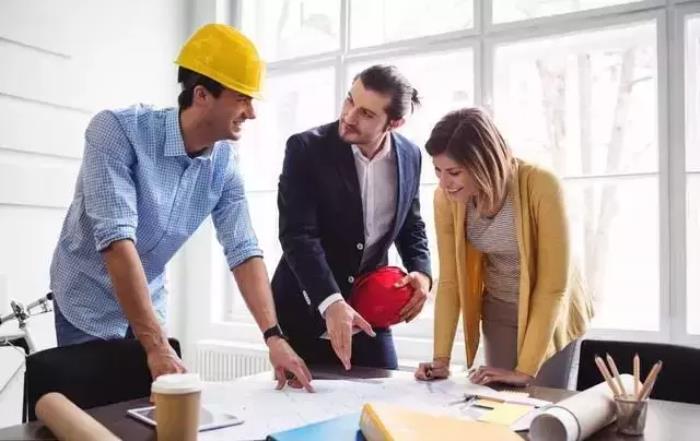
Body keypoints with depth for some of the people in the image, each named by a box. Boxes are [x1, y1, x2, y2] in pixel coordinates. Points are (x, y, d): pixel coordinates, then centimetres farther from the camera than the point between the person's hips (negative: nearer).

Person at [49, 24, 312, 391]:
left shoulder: (223, 164, -10)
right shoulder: (117, 130, -26)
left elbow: (243, 251, -10)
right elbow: (116, 239, -33)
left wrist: (274, 336, -20)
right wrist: (156, 345, -37)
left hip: (149, 303, 5)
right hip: (90, 305, -5)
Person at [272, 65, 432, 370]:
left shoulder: (409, 156, -1)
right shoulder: (306, 148, -15)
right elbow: (297, 234, -23)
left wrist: (421, 271, -7)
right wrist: (331, 302, -34)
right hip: (304, 313, -3)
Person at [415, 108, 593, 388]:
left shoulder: (541, 187, -29)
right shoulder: (446, 198, -17)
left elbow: (554, 285, -26)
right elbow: (449, 279, -9)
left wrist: (525, 370, -25)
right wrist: (441, 359, -15)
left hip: (550, 311, -3)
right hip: (498, 312, 3)